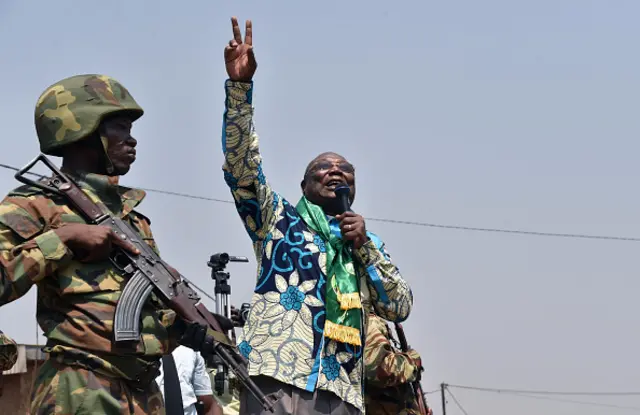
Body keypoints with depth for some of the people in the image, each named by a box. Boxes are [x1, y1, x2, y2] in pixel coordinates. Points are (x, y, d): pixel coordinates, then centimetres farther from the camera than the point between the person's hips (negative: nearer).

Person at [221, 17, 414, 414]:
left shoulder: (368, 243, 26)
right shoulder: (278, 217, 17)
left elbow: (401, 306, 14)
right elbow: (240, 166, 1)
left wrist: (364, 244, 4)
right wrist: (240, 86, -11)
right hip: (276, 374, -4)